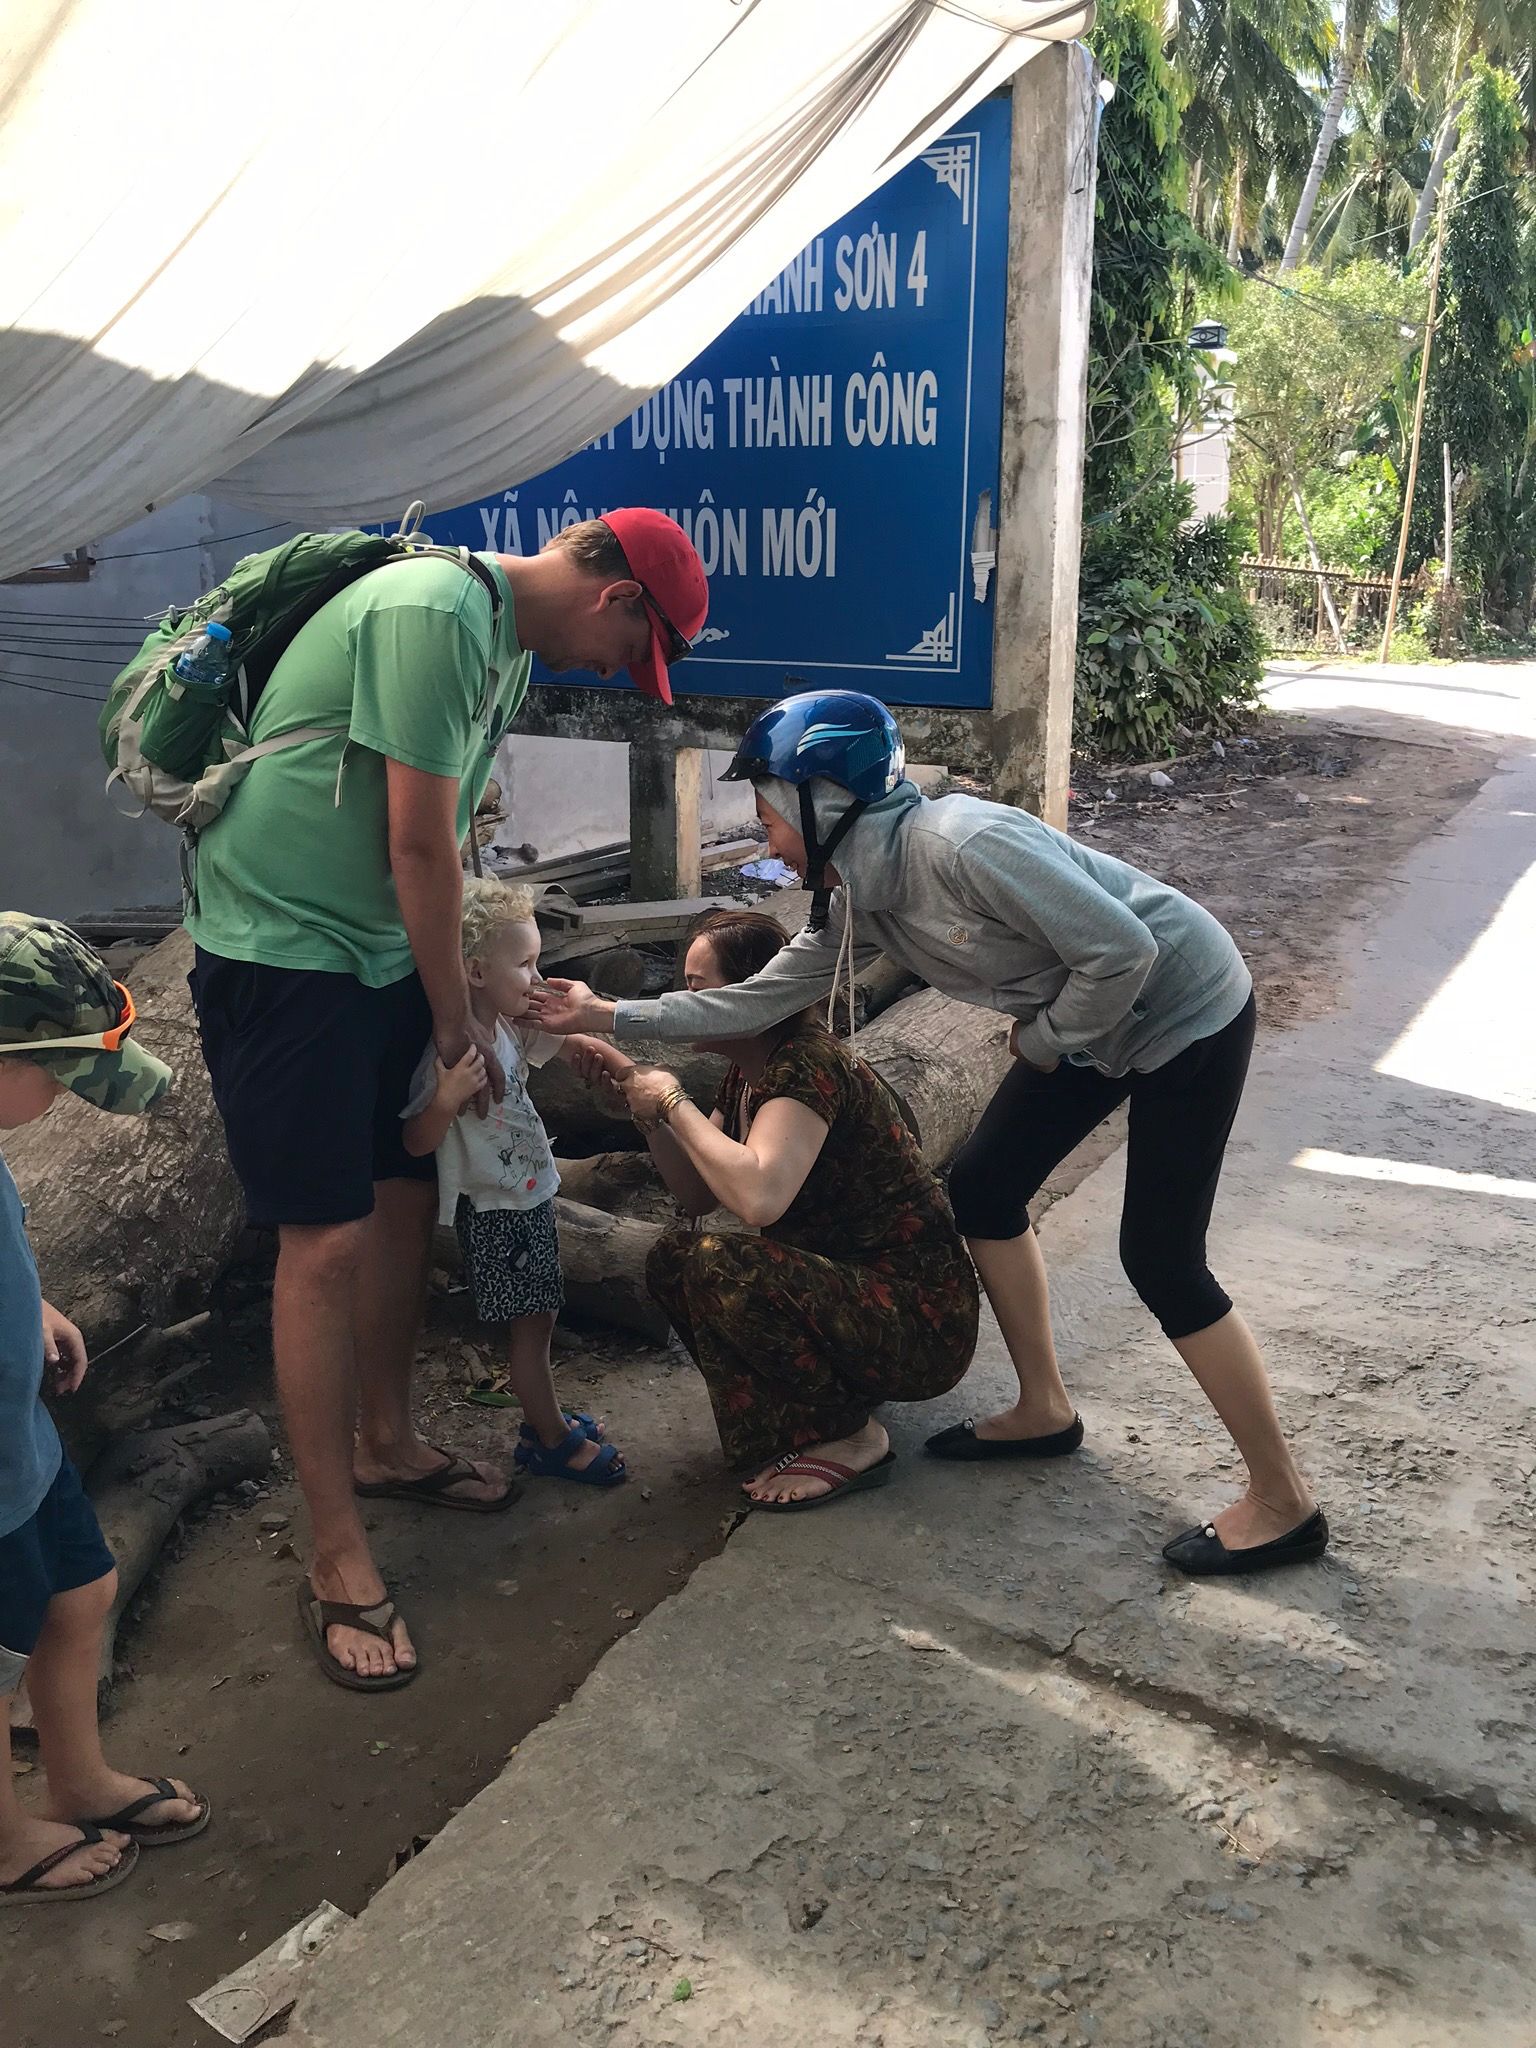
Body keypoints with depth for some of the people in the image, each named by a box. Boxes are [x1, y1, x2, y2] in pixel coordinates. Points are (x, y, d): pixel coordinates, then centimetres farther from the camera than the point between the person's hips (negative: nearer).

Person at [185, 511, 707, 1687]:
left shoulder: (509, 640, 9)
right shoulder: (434, 613, -22)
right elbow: (419, 849, -20)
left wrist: (483, 992, 11)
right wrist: (456, 1020, -9)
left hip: (386, 947, 9)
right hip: (280, 944, -9)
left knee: (405, 1200, 14)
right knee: (327, 1239, -8)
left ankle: (385, 1444, 34)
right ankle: (339, 1561, 4)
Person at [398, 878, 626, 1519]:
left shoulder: (511, 1028, 0)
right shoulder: (449, 1052, -25)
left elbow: (544, 1043, 22)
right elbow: (417, 1143, -23)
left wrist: (579, 1044, 0)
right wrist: (447, 1099, -42)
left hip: (530, 1195, 9)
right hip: (492, 1208, -9)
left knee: (539, 1317, 19)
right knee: (528, 1324, 1)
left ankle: (545, 1418, 35)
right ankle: (552, 1441, 16)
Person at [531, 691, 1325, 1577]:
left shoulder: (961, 843, -31)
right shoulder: (858, 899, -3)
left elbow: (1122, 949, -30)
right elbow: (759, 1000, 5)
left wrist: (1045, 1040, -14)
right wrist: (611, 1016, 6)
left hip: (1186, 1014, -9)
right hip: (1085, 1025, 9)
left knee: (1162, 1260, -7)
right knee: (982, 1190, 10)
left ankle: (1283, 1503, 8)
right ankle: (1044, 1410, 28)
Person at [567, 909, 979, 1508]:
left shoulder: (809, 1066, -22)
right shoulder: (748, 1075, 7)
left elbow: (756, 1197, -37)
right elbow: (699, 1195, 9)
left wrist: (674, 1101, -23)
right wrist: (641, 1100, -2)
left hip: (923, 1324, -9)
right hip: (848, 1287, 9)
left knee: (716, 1263, -26)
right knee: (672, 1261, 0)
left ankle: (852, 1437, -7)